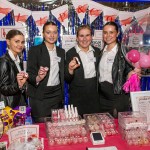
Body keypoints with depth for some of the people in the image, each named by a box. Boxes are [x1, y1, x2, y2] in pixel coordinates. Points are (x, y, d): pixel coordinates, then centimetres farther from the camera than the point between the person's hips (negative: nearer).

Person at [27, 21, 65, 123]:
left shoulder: (61, 51, 10)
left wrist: (62, 95, 9)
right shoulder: (34, 50, -4)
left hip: (57, 95, 4)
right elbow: (30, 74, -8)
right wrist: (38, 78, -28)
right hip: (40, 96, -4)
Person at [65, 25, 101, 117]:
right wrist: (70, 70, -25)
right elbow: (67, 79, -5)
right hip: (77, 98, -3)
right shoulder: (70, 53, -6)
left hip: (94, 96, 3)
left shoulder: (97, 51, 6)